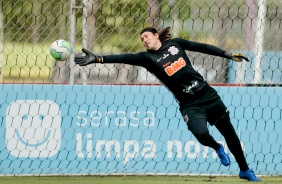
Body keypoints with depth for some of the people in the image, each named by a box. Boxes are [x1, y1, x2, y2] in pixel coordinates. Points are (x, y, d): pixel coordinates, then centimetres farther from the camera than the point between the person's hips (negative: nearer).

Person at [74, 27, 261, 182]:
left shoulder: (175, 43, 3)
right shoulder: (147, 57, -3)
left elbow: (201, 47, 10)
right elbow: (124, 58, -15)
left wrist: (229, 55, 11)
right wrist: (97, 59, -28)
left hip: (207, 94, 2)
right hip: (189, 104, -2)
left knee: (229, 132, 9)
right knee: (201, 133, -27)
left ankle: (245, 170, 29)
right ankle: (217, 148, 10)